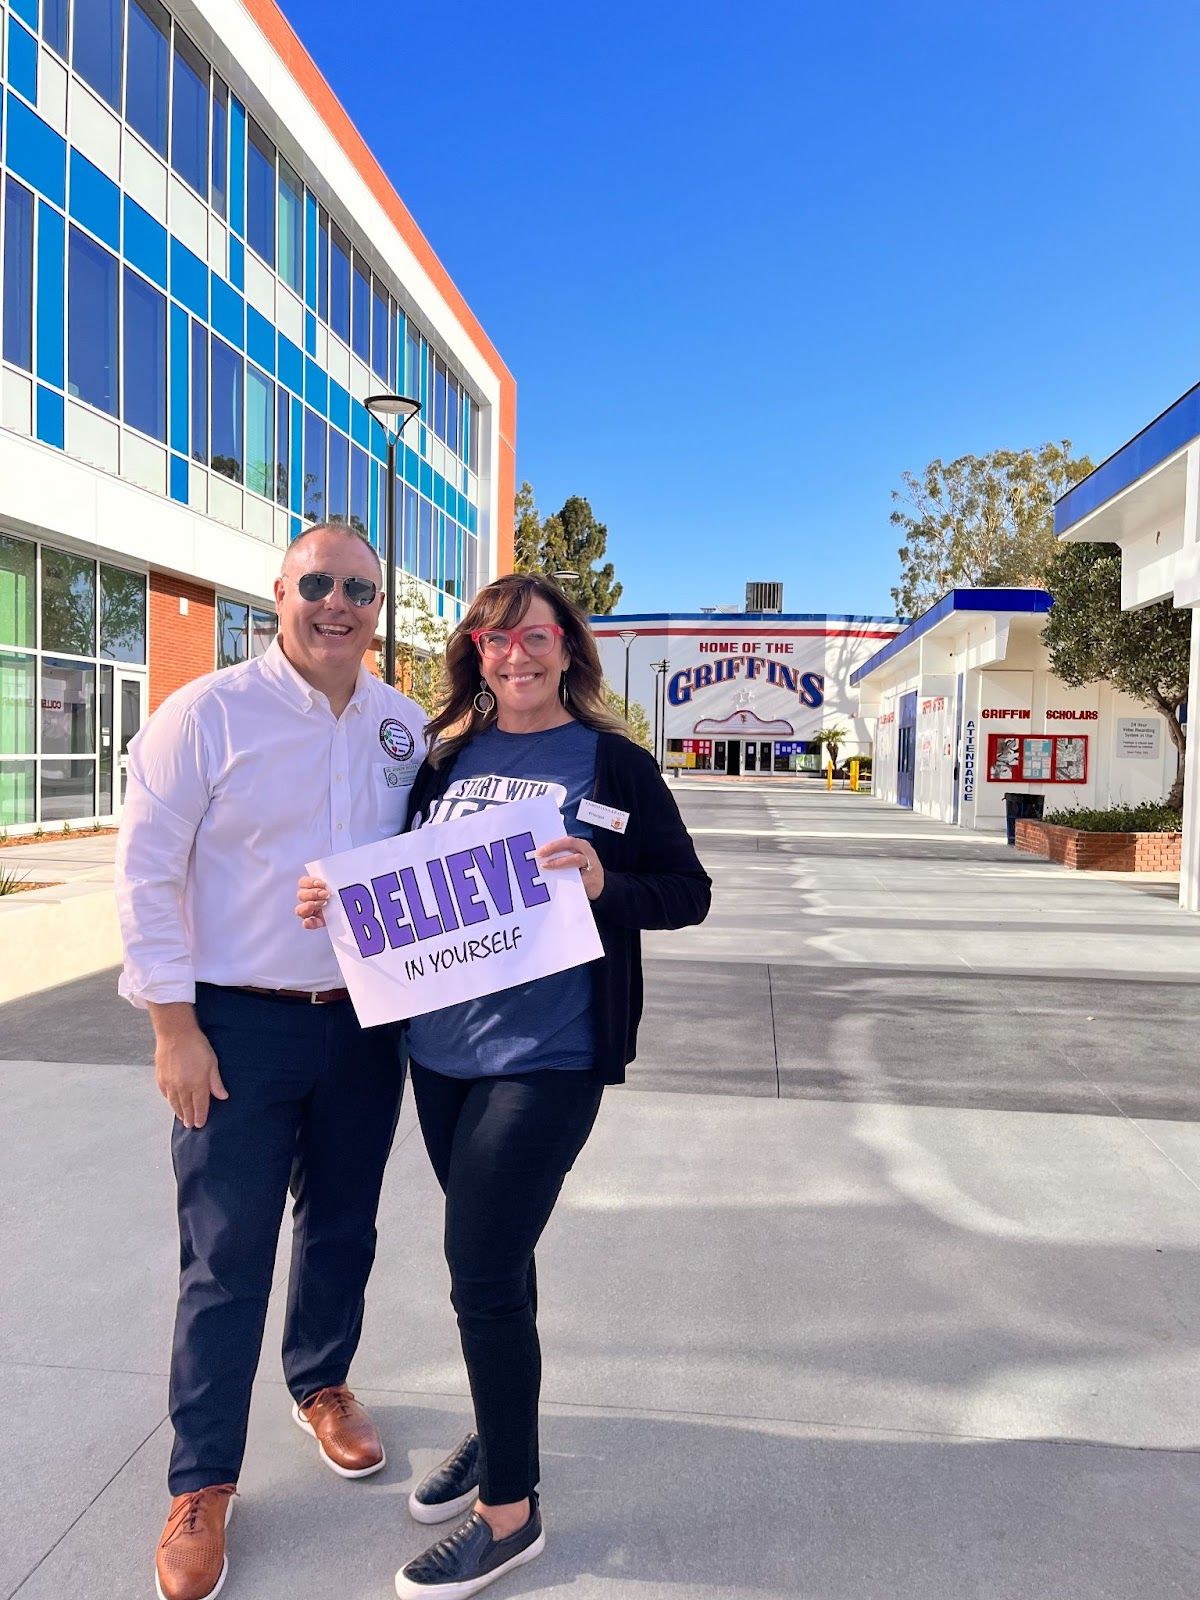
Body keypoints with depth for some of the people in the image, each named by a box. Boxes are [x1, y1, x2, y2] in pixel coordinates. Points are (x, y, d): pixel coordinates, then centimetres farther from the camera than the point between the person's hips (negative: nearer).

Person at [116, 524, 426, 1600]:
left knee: (343, 1227, 19)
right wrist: (174, 1026, -12)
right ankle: (203, 1484, 27)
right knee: (227, 1258, 6)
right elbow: (147, 873, -9)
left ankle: (322, 1386, 46)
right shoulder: (207, 714, -9)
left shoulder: (406, 727, 3)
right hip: (241, 1026, -4)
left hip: (364, 1022, 4)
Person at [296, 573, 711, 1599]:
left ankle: (509, 1508, 20)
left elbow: (688, 892, -3)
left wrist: (606, 883, -22)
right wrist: (336, 899, -4)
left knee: (483, 1267, -3)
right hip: (441, 1046, 5)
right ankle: (499, 1434, 42)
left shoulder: (613, 763, -5)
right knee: (487, 1253, 18)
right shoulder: (446, 756, 8)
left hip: (547, 1053, -5)